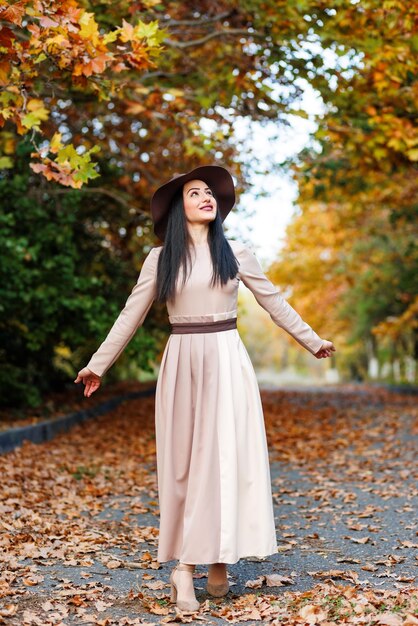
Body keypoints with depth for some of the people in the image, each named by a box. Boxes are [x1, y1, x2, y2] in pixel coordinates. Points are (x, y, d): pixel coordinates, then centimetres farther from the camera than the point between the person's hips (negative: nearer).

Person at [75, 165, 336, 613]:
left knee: (227, 455, -4)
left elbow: (274, 302, 15)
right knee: (182, 461, 1)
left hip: (227, 362, 0)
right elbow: (130, 315, 9)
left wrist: (313, 341, 17)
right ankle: (184, 564, 4)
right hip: (182, 363, 0)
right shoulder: (160, 258, 4)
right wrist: (97, 364, 10)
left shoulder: (236, 253, 6)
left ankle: (218, 559, 6)